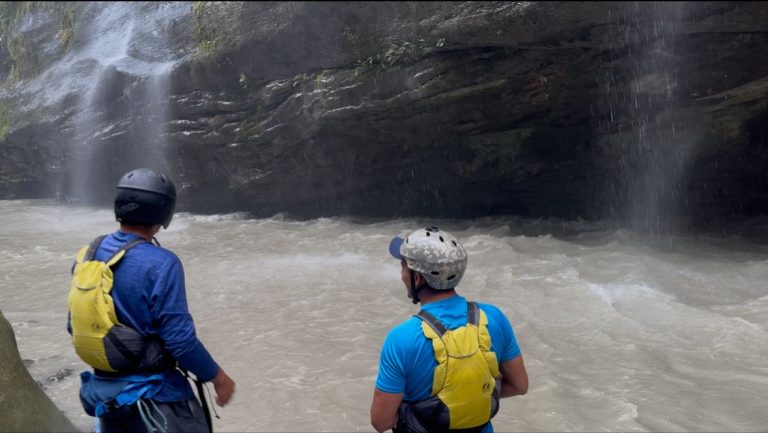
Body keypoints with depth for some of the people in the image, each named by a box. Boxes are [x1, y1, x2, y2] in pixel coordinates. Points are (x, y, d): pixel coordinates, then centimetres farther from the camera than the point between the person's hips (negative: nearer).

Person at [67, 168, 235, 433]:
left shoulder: (88, 255, -2)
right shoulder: (160, 264, -22)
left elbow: (74, 325, 7)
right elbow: (179, 338, -22)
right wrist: (217, 376, -8)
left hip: (104, 391, 7)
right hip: (153, 394, -7)